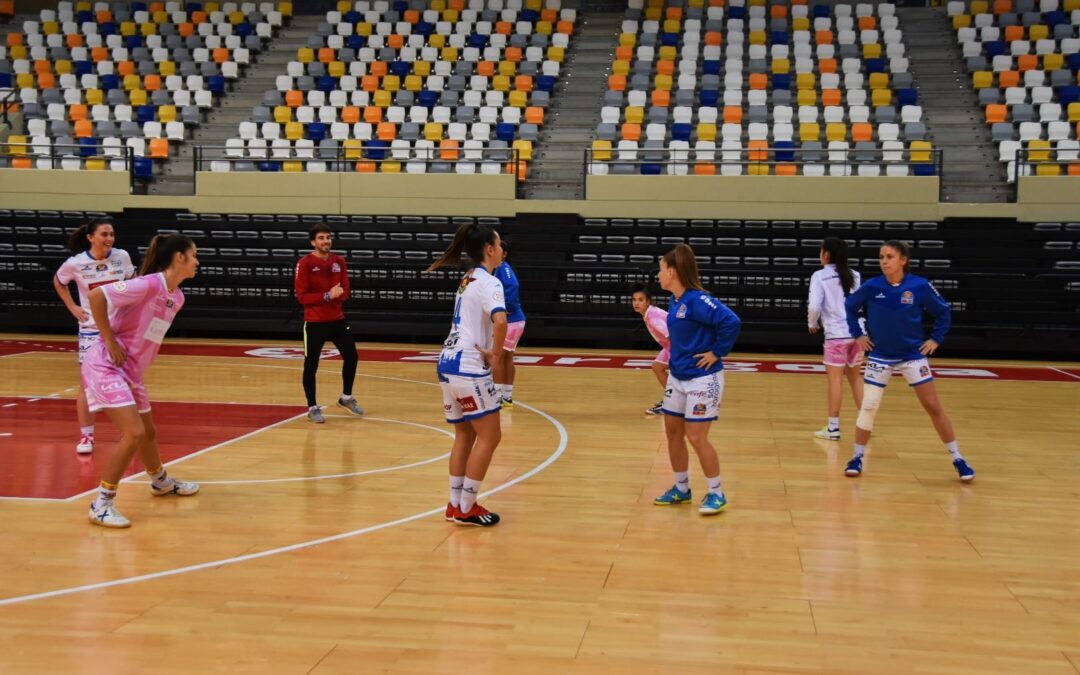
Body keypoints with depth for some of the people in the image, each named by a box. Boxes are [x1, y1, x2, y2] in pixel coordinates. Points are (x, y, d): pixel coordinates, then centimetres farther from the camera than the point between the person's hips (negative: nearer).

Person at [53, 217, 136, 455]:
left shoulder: (122, 256, -7)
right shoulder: (76, 263, -10)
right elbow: (58, 282, 10)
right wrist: (73, 307, 2)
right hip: (90, 330, -1)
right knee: (87, 384, 1)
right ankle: (85, 436, 11)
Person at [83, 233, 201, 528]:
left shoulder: (177, 297, 6)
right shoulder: (149, 285, -22)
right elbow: (96, 296, -27)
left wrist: (141, 360, 12)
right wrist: (110, 342, -22)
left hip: (132, 371, 9)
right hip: (107, 365, -9)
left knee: (148, 432, 23)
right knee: (133, 433, -18)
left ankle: (161, 482, 47)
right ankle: (101, 505, -9)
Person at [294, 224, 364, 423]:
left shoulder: (339, 261, 5)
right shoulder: (305, 264, -11)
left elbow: (345, 291, 8)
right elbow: (302, 296, -13)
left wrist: (338, 294, -15)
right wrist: (327, 296, -22)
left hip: (337, 319, 5)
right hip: (315, 323, -5)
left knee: (351, 357, 10)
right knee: (311, 366, 0)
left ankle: (346, 397, 31)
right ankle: (312, 408, 13)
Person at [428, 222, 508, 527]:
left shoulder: (468, 279, 16)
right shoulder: (489, 282, -11)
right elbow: (500, 320, -30)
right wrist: (496, 354, -16)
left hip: (448, 362, 9)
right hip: (469, 366, -9)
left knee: (465, 434, 16)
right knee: (490, 436, 0)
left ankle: (455, 505, 19)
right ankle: (466, 509, 3)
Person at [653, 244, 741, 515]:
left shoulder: (696, 300, -21)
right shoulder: (674, 301, 5)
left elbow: (731, 322, -29)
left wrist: (717, 352, -21)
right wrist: (677, 355, 9)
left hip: (702, 379, -9)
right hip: (677, 377, 9)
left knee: (696, 437, -5)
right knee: (673, 432, 13)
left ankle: (716, 494, 11)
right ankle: (681, 489, 28)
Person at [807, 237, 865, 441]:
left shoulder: (820, 276, -7)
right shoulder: (854, 275, 7)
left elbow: (814, 306, -14)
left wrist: (812, 324, 3)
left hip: (836, 334, -5)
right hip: (857, 332, 5)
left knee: (835, 379, 1)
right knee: (855, 377, 15)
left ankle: (833, 427, 5)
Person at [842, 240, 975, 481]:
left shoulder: (920, 286, -13)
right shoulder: (871, 287, -11)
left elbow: (943, 312, 2)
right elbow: (849, 307, 7)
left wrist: (936, 339, -4)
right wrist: (858, 335, 2)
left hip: (913, 355, -1)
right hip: (880, 356, 1)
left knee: (933, 407, 2)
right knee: (868, 407, 1)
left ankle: (958, 458, 13)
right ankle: (858, 457, 17)